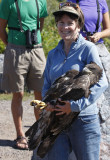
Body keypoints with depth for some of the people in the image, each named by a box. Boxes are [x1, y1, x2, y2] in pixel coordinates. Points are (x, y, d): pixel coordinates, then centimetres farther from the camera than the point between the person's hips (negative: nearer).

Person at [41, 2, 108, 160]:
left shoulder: (87, 49, -5)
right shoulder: (53, 54, 12)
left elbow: (101, 82, -13)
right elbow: (47, 85, 16)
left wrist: (75, 105, -20)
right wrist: (48, 102, -7)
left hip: (84, 119, -4)